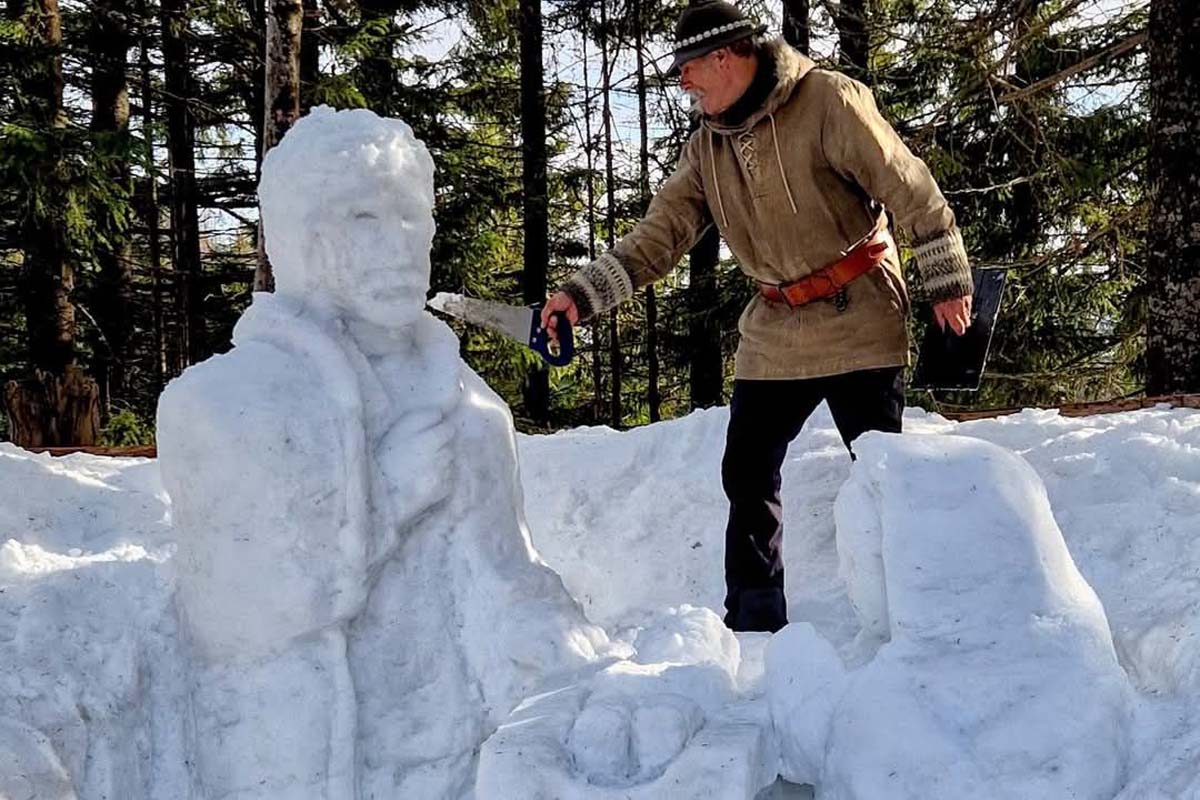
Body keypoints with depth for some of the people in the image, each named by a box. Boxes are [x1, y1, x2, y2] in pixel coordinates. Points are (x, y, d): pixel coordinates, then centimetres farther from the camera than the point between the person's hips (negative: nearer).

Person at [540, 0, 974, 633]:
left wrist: (948, 280, -11)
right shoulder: (706, 148, 6)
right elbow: (658, 236, 4)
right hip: (774, 335, 6)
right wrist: (583, 294, -7)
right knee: (747, 474, 7)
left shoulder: (828, 102, -14)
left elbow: (911, 189, -13)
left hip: (859, 322, -6)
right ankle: (754, 621, 17)